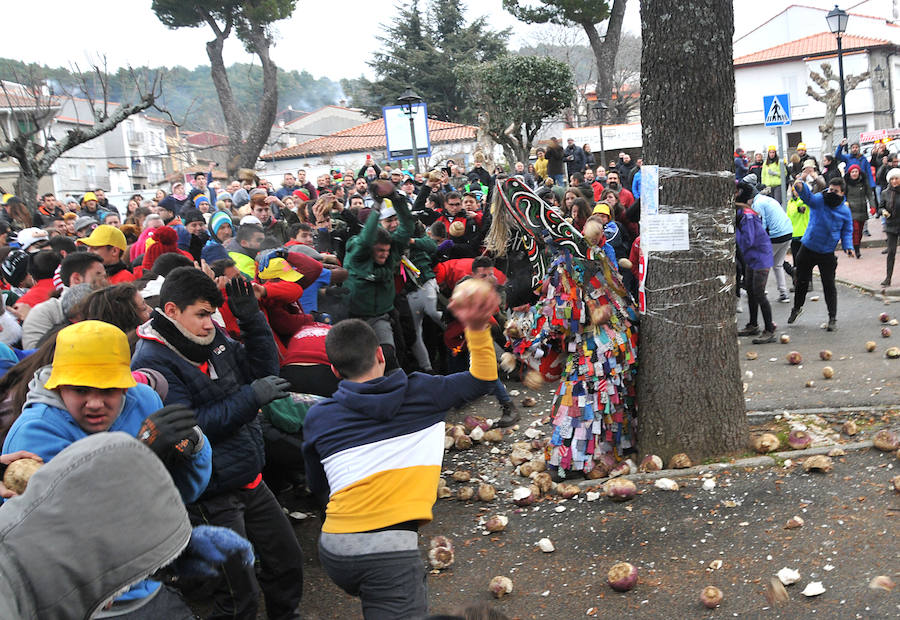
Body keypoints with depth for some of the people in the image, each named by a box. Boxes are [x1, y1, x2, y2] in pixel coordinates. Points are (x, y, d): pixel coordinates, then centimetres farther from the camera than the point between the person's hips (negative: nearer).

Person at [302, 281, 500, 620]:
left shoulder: (317, 417, 8)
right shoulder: (421, 392, 5)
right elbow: (483, 378, 17)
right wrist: (477, 326, 9)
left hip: (333, 549, 4)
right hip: (388, 550, -4)